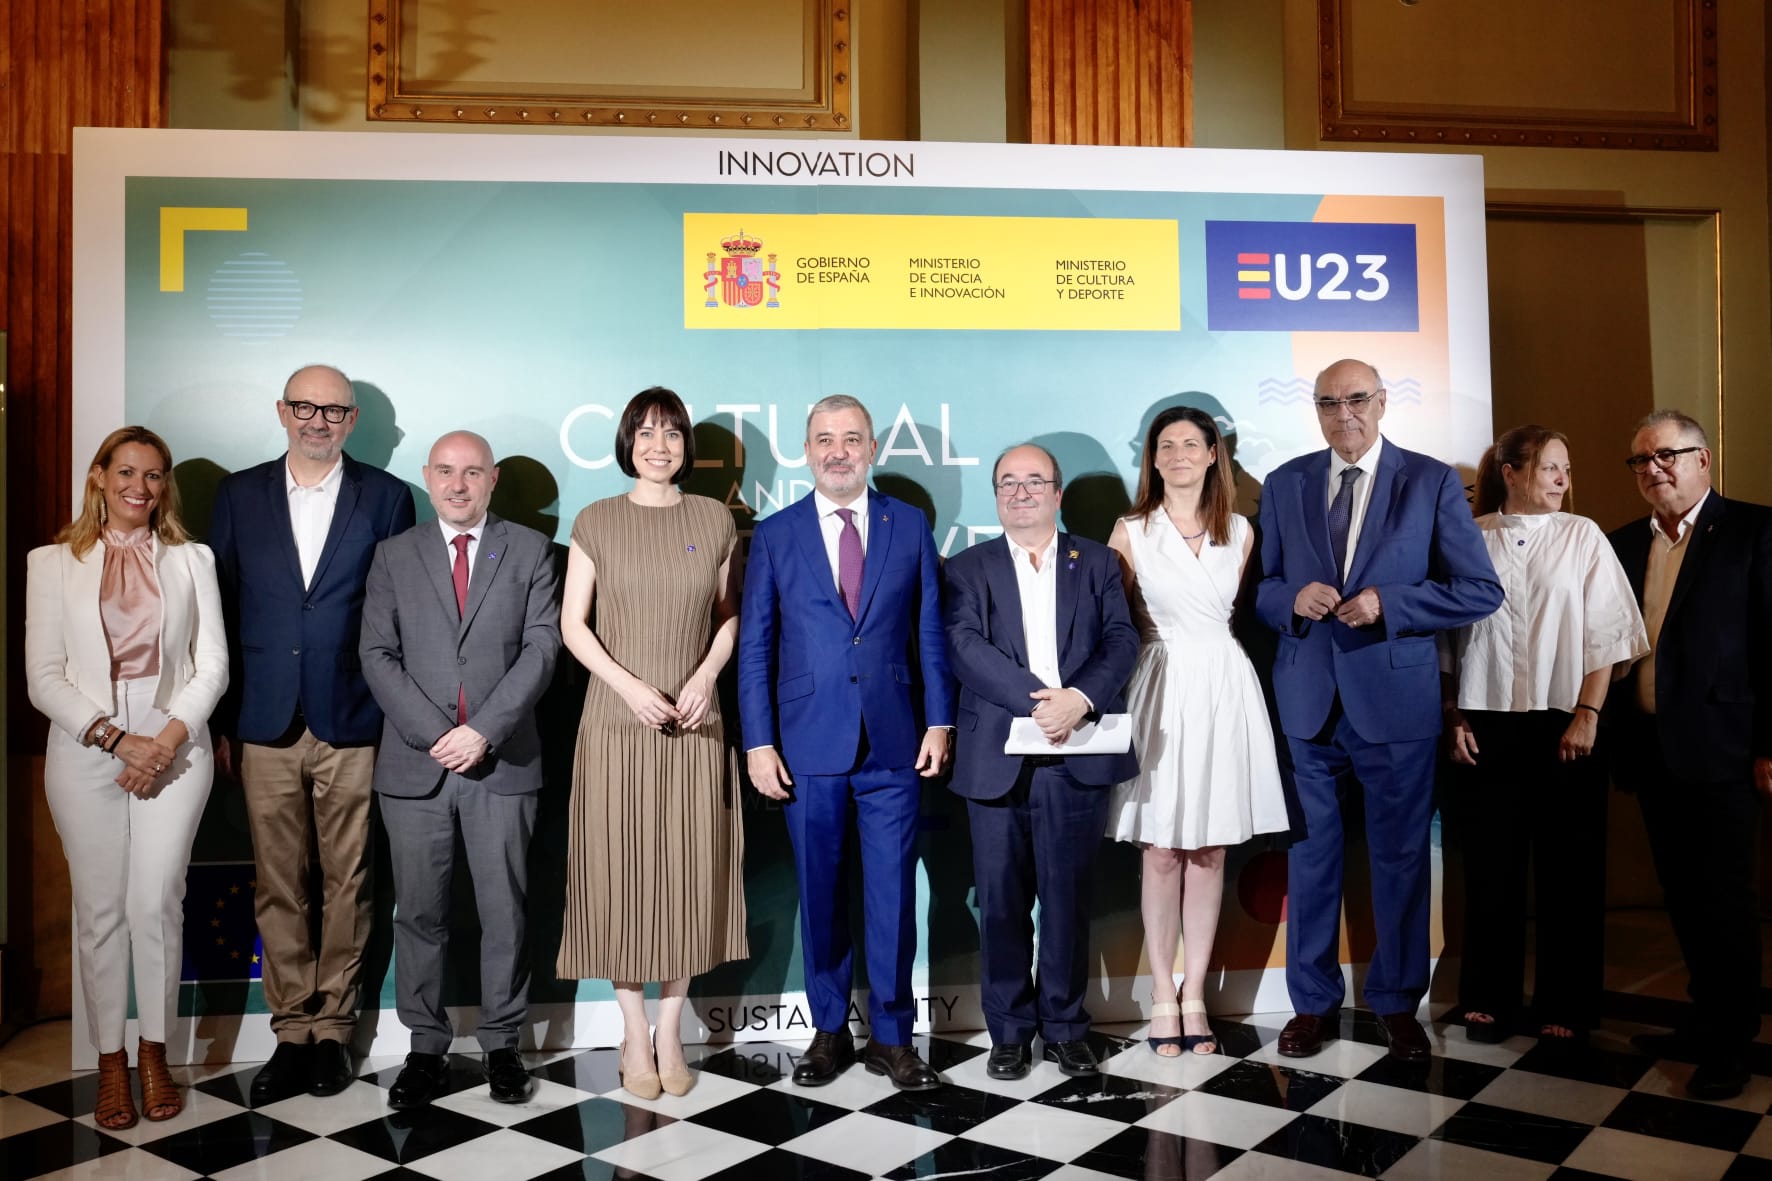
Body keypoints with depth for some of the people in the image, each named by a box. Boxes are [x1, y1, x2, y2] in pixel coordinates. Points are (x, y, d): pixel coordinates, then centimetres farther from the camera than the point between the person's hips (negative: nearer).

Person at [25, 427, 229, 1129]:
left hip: (175, 747, 0)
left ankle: (154, 1053, 15)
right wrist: (117, 739, -11)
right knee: (100, 909, 5)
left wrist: (169, 738, -9)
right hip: (85, 751, 0)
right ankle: (111, 1063, 16)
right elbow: (43, 677, 0)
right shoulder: (52, 563, 6)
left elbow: (213, 664, 4)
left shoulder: (191, 560, 9)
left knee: (157, 905, -1)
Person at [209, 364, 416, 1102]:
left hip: (353, 725, -1)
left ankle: (332, 1030, 19)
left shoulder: (385, 498, 3)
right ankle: (292, 1033, 20)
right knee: (278, 887, 8)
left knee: (347, 884, 6)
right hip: (266, 726, 2)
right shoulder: (239, 495, 8)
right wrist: (219, 722, 3)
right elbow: (220, 611, 7)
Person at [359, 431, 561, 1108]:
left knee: (504, 911, 5)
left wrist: (483, 730, -13)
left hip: (502, 762, -1)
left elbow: (542, 647, -3)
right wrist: (433, 733, -10)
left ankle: (502, 1044, 19)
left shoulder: (529, 551, 6)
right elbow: (377, 654, 2)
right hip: (414, 763, 1)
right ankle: (426, 1048, 19)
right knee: (419, 913, 7)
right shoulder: (395, 556, 9)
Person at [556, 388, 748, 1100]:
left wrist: (706, 676, -7)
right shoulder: (597, 522, 1)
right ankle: (635, 1034, 18)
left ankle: (671, 1031, 21)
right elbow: (573, 625, 0)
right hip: (618, 720, -1)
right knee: (622, 872, 3)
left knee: (688, 871, 5)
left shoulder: (715, 521, 5)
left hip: (694, 721, 2)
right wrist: (628, 686, -12)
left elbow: (729, 615, 10)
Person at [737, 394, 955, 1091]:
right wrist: (759, 742, -3)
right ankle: (829, 1030, 26)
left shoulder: (909, 525, 6)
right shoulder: (775, 535, 4)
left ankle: (892, 1037, 20)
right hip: (808, 745, 0)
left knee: (893, 893, 5)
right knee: (819, 894, 10)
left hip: (894, 744, 0)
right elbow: (754, 647, 3)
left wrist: (939, 721, 1)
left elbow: (929, 632, 7)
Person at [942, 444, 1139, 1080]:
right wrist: (1038, 700, -19)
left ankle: (1064, 1027, 22)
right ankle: (1009, 1030, 20)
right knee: (1001, 900, 6)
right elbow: (965, 646, -8)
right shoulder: (967, 568, 9)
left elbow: (1122, 640, 0)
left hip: (1078, 759, 1)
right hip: (998, 758, 0)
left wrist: (1080, 699, -18)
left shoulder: (1097, 562, 13)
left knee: (1068, 897, 8)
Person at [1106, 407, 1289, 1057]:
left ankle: (1195, 995, 15)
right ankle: (1163, 997, 11)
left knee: (1209, 852, 6)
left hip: (1224, 688, 3)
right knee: (1162, 853, 0)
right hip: (1163, 688, -2)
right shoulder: (1130, 532, 1)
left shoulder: (1241, 533, 9)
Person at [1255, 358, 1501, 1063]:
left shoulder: (1432, 483, -1)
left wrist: (1386, 603, -16)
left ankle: (1399, 1004, 27)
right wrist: (1292, 598, -12)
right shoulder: (1284, 485, 7)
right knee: (1310, 858, 10)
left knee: (1400, 859, 9)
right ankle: (1314, 1003, 25)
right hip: (1307, 702, 2)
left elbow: (1481, 591, -4)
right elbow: (1259, 586, 10)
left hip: (1396, 700, -2)